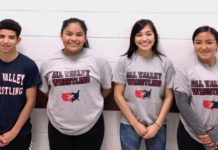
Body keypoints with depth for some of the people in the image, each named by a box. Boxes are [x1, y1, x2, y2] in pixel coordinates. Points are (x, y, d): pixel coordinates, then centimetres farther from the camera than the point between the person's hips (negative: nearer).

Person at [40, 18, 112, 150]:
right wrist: (62, 104, 4)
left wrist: (91, 103, 7)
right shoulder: (48, 63, -2)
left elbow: (107, 88, 5)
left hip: (91, 126, -1)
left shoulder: (98, 60, -7)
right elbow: (45, 90, 11)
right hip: (58, 127, 2)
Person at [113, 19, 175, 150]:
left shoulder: (165, 63, -1)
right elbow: (118, 95, -3)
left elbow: (168, 96, 0)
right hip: (129, 125, 0)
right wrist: (135, 123, -6)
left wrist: (157, 125, -7)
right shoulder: (124, 62, -4)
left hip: (157, 126, 1)